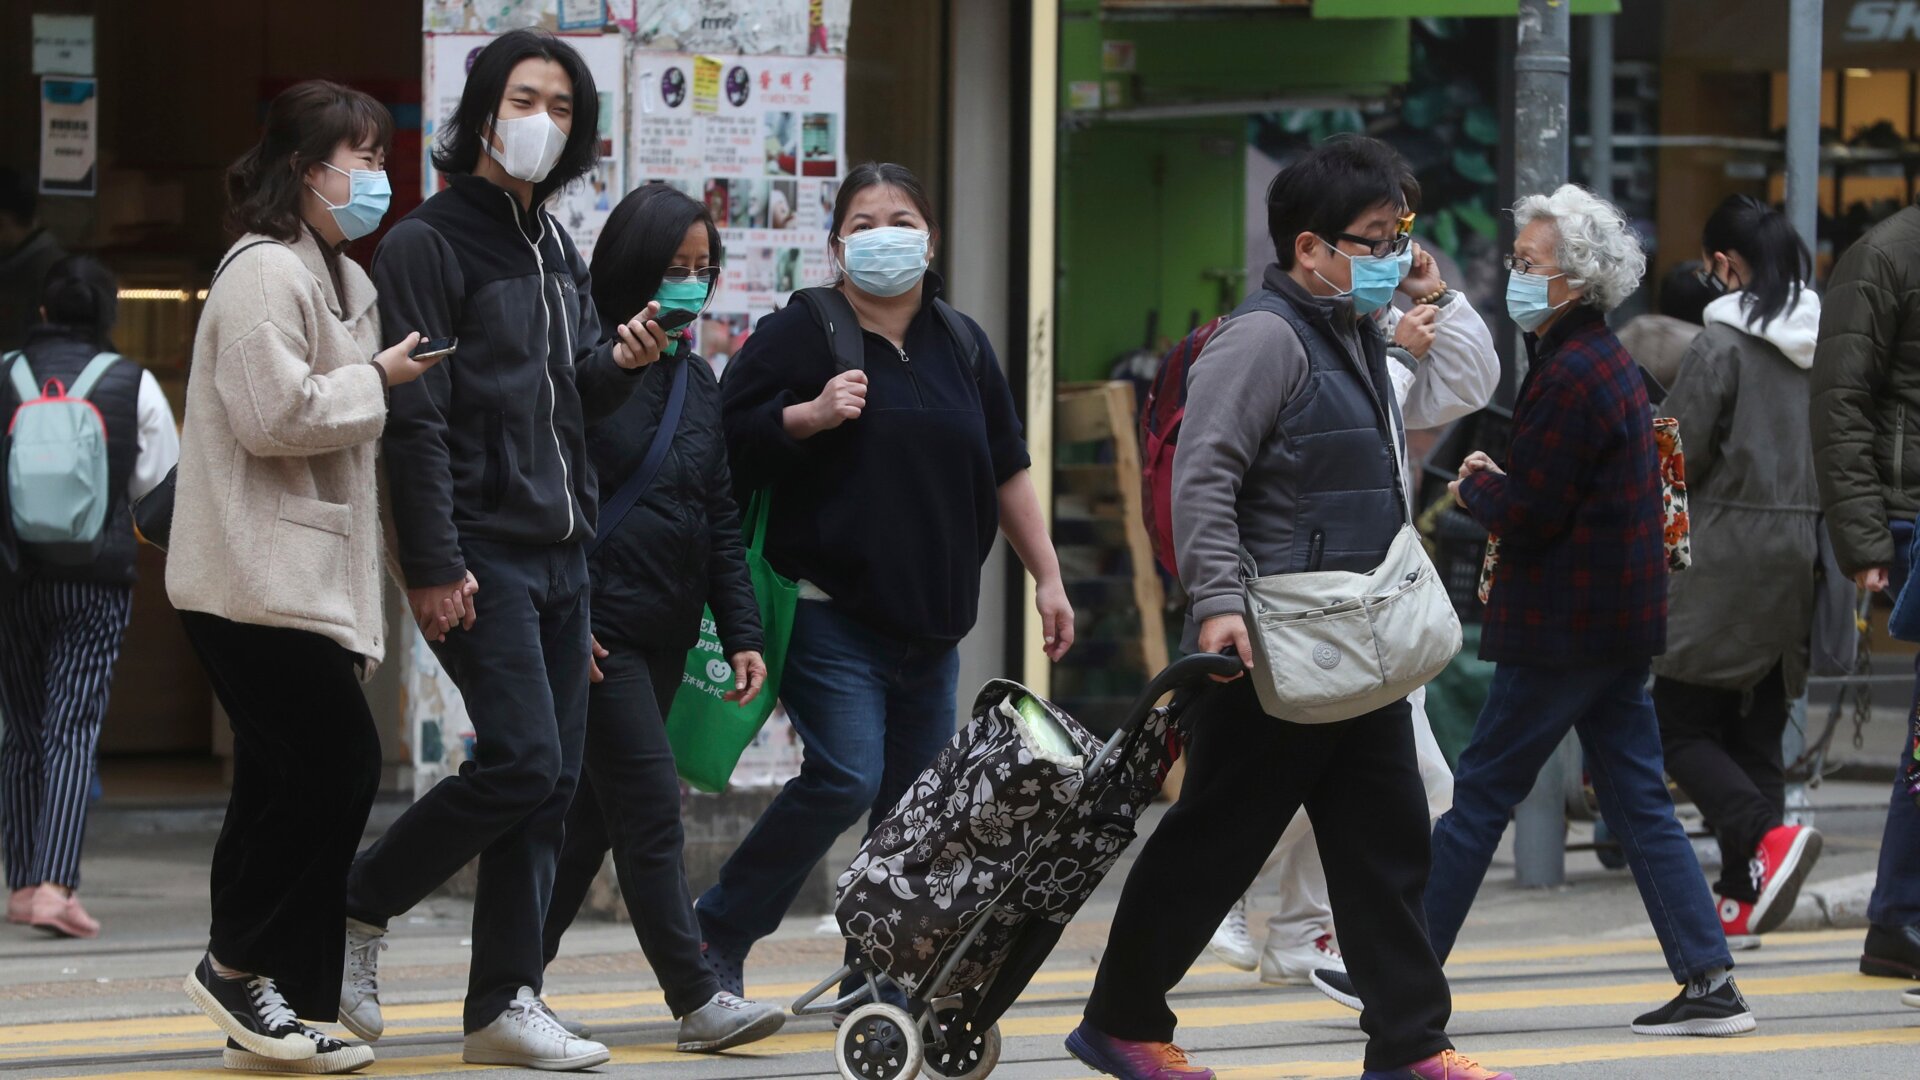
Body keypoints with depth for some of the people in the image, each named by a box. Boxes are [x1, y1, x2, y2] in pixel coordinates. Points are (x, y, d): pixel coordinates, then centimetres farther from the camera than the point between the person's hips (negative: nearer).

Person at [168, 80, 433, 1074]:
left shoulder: (339, 280, 21)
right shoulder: (266, 274, -13)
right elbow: (275, 413, -21)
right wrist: (381, 381, -12)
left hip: (305, 576, 10)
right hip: (259, 575, -10)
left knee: (283, 785, 8)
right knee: (340, 763, -12)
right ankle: (239, 964, -2)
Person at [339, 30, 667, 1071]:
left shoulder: (556, 247, 17)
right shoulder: (429, 243, -8)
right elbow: (415, 417, -14)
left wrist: (619, 363, -1)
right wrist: (433, 566, -19)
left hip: (560, 550, 8)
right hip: (480, 552, -8)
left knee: (551, 779, 5)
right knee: (520, 760, -15)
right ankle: (356, 908, 3)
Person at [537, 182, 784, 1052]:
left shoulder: (698, 381, 14)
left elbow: (721, 519, 16)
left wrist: (741, 635, 9)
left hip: (666, 632, 7)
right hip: (599, 626, -7)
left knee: (593, 814, 10)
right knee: (650, 808, -9)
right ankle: (697, 1000, -9)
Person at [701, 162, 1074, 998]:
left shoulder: (961, 346, 15)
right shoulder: (797, 335, -2)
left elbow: (1007, 473, 20)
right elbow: (726, 441, -6)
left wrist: (1047, 578, 15)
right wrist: (811, 415, -20)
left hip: (931, 621, 6)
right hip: (830, 609, -6)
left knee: (916, 803, 6)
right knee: (845, 779, -18)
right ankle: (718, 932, -4)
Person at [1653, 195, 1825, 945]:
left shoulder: (1722, 343, -12)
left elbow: (1678, 454, -10)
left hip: (1728, 555, -6)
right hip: (1800, 558, 7)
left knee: (1681, 722, 1)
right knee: (1757, 726, 12)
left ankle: (1763, 836, -21)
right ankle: (1744, 898, 10)